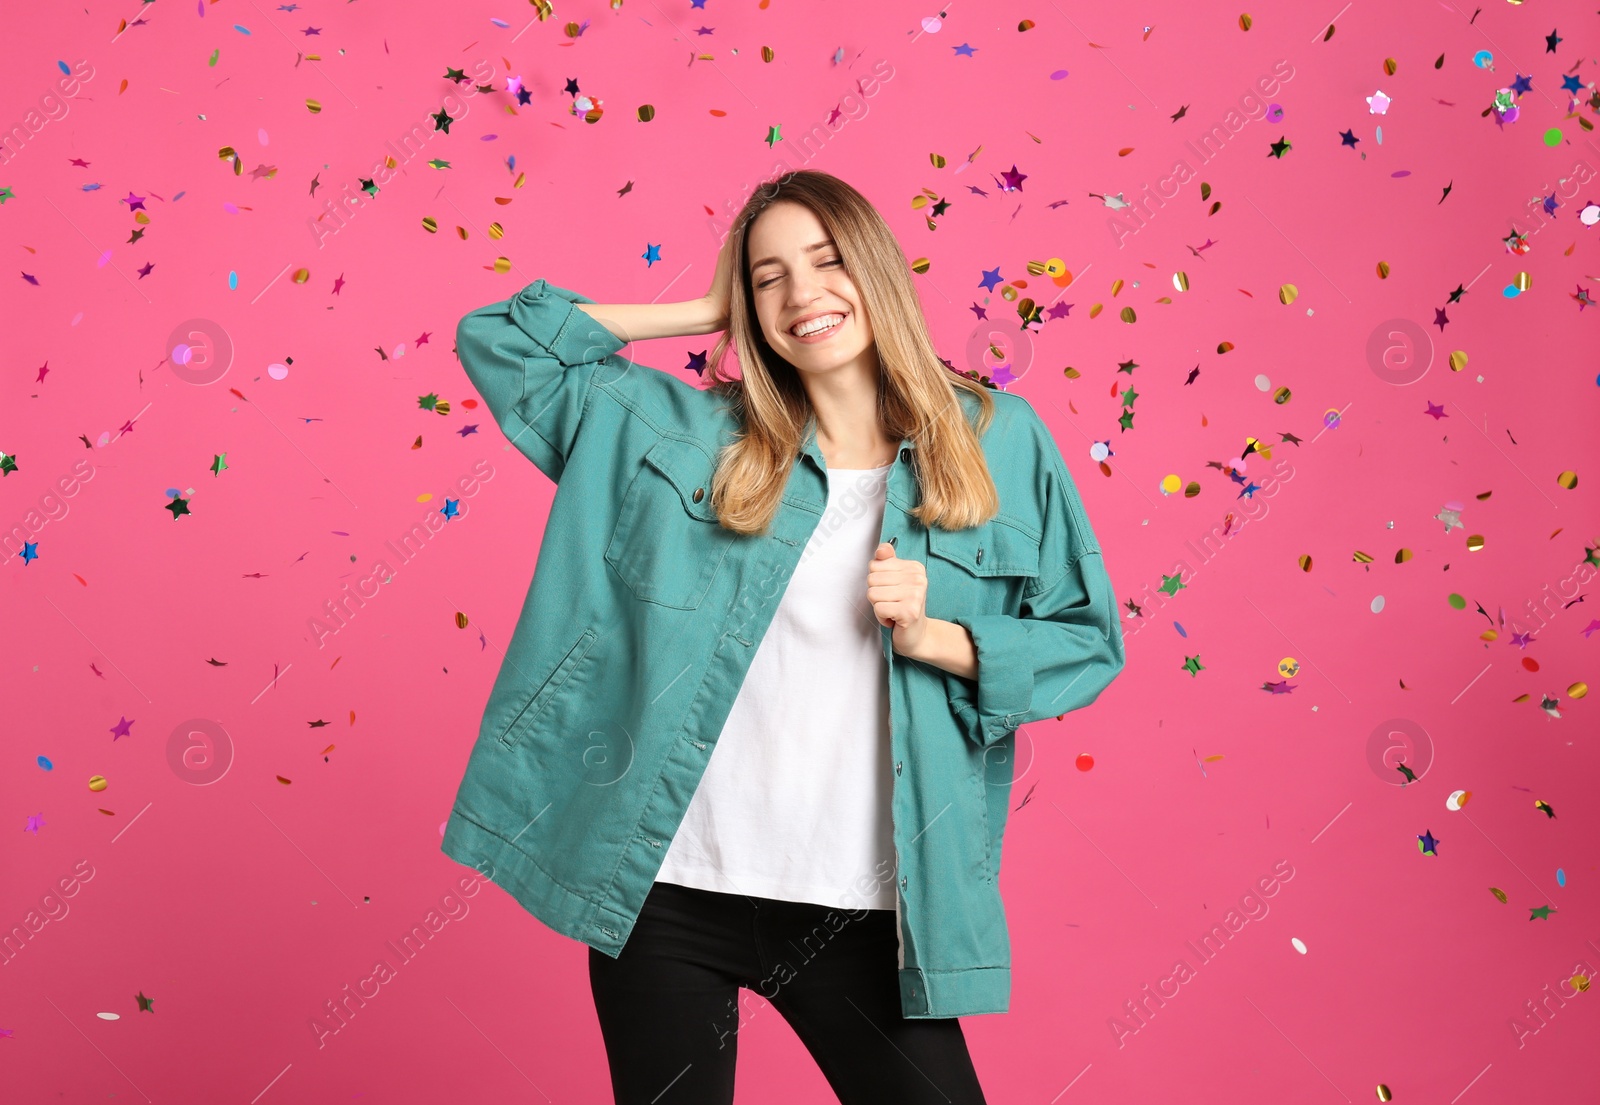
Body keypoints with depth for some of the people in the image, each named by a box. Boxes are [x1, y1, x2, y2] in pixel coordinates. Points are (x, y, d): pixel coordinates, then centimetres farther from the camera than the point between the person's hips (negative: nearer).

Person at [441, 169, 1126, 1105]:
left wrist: (934, 637, -12)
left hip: (856, 912, 0)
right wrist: (710, 315, 3)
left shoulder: (995, 440, 2)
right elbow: (501, 341, 6)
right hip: (666, 894, 1)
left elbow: (1087, 641, 5)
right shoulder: (691, 434, 4)